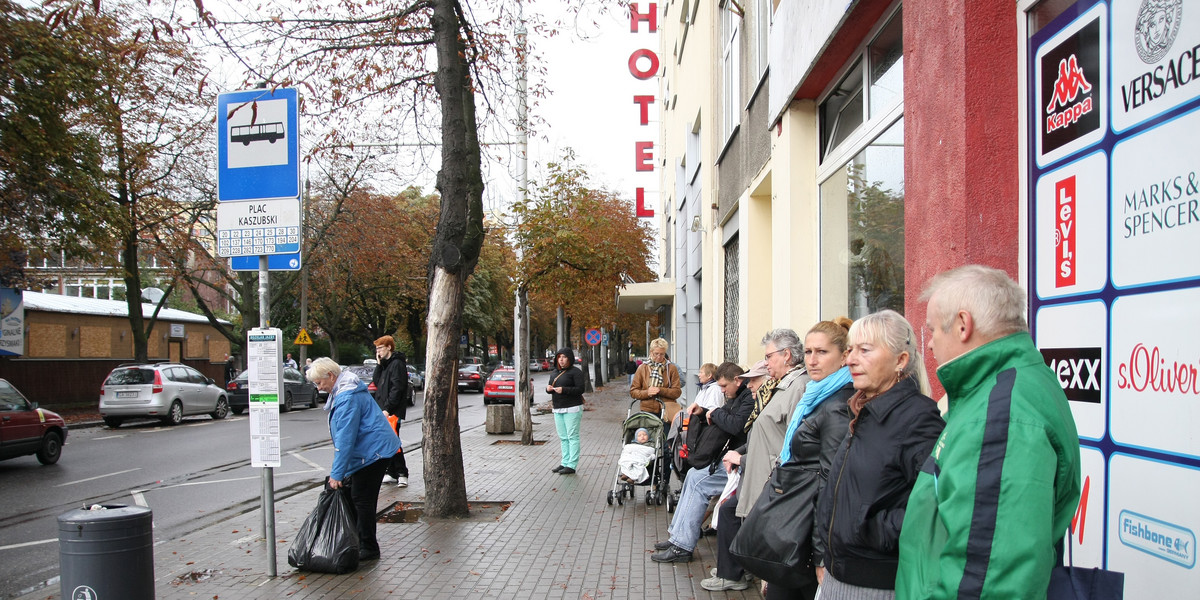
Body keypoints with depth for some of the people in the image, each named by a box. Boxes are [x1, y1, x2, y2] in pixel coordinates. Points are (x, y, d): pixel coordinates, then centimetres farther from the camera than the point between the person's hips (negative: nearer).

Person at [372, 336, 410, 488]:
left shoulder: (397, 364, -12)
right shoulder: (385, 364, 17)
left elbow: (397, 388, -18)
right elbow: (376, 382, 14)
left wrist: (388, 408, -21)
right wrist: (379, 364, 5)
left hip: (393, 412, -9)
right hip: (384, 411, 9)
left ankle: (402, 474, -2)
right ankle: (392, 473, 17)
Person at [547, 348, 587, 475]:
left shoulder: (575, 372, -7)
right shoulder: (555, 372, 16)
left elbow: (580, 389, -14)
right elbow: (550, 386, 22)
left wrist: (564, 390, -22)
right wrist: (548, 389, -2)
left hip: (572, 409, -7)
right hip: (558, 409, 7)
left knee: (572, 437, -5)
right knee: (563, 437, 10)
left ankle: (571, 465, -4)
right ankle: (565, 462, 16)